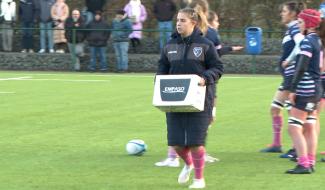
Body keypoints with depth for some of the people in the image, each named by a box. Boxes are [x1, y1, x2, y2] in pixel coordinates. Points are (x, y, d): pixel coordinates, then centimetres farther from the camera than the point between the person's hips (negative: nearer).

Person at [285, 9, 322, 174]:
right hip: (316, 88, 10)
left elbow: (302, 67, -21)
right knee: (309, 128, 12)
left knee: (294, 128, -8)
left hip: (306, 90, -10)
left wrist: (292, 89, -19)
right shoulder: (317, 40, 14)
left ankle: (303, 165, -12)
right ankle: (310, 163, 14)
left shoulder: (307, 41, -14)